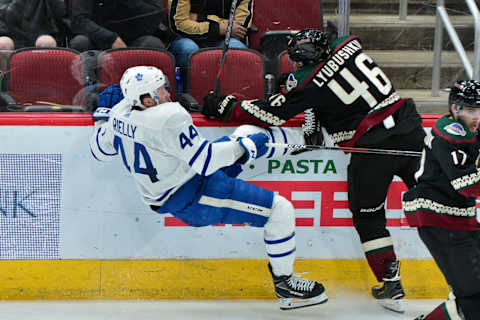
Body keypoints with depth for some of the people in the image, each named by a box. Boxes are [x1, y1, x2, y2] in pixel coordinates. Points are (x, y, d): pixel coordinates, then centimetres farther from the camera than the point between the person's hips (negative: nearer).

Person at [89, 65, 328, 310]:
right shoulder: (169, 117, -29)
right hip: (193, 201, -10)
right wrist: (244, 148, -17)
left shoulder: (120, 112, -4)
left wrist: (102, 115, 26)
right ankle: (285, 285, 5)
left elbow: (100, 150, 14)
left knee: (245, 135, 22)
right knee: (281, 211, -7)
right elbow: (204, 161, -29)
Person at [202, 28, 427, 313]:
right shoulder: (349, 45, 7)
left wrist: (225, 105, 10)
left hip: (373, 145, -6)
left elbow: (269, 114, -2)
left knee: (367, 217, 12)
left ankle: (391, 283, 11)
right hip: (409, 128, 6)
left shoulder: (307, 83, -8)